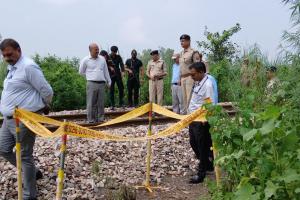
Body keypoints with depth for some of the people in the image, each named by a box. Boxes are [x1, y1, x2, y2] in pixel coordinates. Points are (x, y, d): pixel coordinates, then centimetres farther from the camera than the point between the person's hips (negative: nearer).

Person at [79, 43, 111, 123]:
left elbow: (106, 71, 17)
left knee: (101, 103, 5)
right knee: (91, 103, -3)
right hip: (92, 84, -3)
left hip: (101, 84, 4)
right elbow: (81, 72, 10)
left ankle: (100, 119, 13)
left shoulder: (102, 59, 12)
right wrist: (90, 77, 10)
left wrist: (109, 82, 17)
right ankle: (91, 121, 2)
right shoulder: (86, 60, 0)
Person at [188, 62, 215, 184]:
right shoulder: (197, 82, 8)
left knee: (203, 147, 3)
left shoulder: (207, 85, -19)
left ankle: (201, 173, 15)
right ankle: (208, 165, 38)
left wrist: (204, 121, -20)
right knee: (193, 142, 20)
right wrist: (189, 113, 14)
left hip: (201, 121, -10)